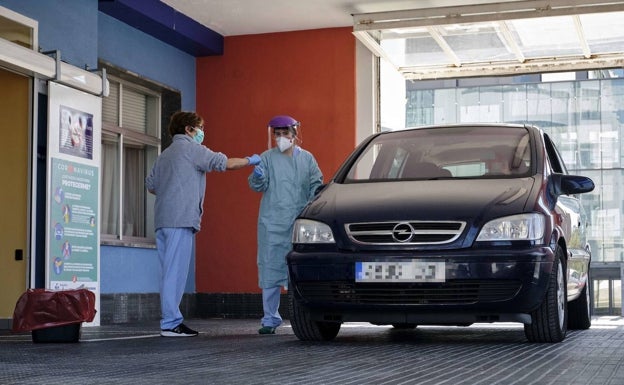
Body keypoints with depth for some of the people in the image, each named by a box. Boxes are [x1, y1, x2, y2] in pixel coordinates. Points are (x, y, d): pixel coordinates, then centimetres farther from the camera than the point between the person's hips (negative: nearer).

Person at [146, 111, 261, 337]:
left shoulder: (165, 155, 25)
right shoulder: (191, 148, -1)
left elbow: (151, 185, 22)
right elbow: (225, 163, -5)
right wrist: (250, 160, 8)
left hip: (162, 220, 9)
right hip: (181, 219, -9)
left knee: (170, 272, 8)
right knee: (175, 271, -10)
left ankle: (171, 320, 8)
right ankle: (171, 324, -11)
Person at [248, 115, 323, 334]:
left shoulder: (307, 159, 13)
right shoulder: (267, 158, 8)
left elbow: (317, 185, 13)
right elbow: (257, 186, 0)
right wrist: (257, 177, -23)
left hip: (300, 224, 1)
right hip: (272, 224, -1)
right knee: (270, 271, -1)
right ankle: (270, 319, 5)